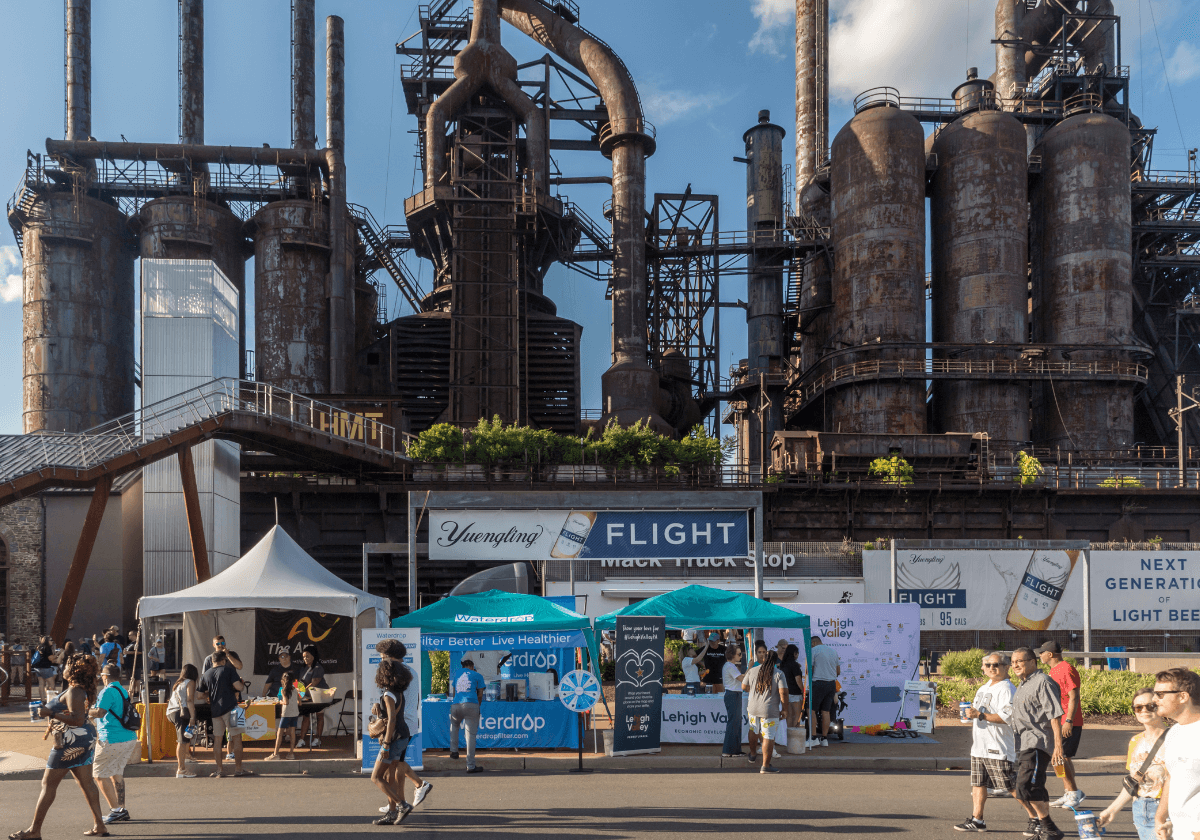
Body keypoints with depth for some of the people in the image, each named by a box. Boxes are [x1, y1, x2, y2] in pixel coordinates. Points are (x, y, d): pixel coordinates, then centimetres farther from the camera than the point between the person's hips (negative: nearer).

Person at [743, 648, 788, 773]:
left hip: (753, 708, 5)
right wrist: (784, 710, -3)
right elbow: (783, 693, -13)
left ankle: (752, 755, 44)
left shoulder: (752, 671, 4)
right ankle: (765, 766, 0)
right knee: (768, 737, 0)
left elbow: (744, 687, 14)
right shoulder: (778, 674, -8)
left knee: (754, 731, 26)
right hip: (770, 711, -5)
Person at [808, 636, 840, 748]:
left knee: (812, 710, -2)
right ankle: (824, 739, 9)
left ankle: (813, 738, -8)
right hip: (832, 683, 6)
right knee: (826, 711, 8)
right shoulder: (833, 651, 16)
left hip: (818, 683, -6)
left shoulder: (814, 650, -3)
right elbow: (838, 672, 18)